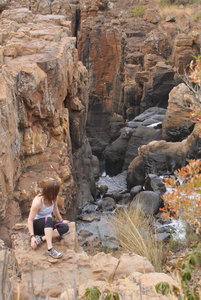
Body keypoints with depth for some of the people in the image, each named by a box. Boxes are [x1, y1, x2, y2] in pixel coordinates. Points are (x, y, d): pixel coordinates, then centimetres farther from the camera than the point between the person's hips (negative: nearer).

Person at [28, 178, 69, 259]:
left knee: (65, 227, -20)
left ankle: (41, 238, -25)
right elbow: (30, 220, -25)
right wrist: (32, 236, -32)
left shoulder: (53, 198, -8)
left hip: (48, 225, 6)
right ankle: (50, 249, -43)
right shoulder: (38, 201, -26)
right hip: (37, 225, -6)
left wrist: (61, 221, 20)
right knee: (48, 219, -40)